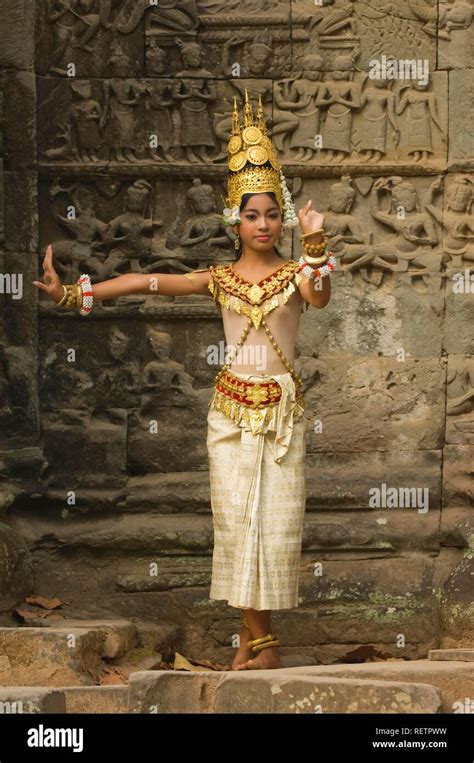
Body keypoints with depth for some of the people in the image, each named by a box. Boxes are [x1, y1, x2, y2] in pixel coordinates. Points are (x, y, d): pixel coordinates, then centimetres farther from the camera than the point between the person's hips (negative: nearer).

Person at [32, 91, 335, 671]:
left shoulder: (295, 271, 0)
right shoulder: (220, 279, 4)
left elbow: (319, 298, -23)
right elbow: (146, 282, -1)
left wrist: (314, 243, -35)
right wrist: (71, 294, -5)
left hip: (282, 406, -1)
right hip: (231, 406, 1)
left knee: (275, 520, -3)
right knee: (237, 520, -2)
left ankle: (254, 636, 4)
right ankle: (259, 639, 4)